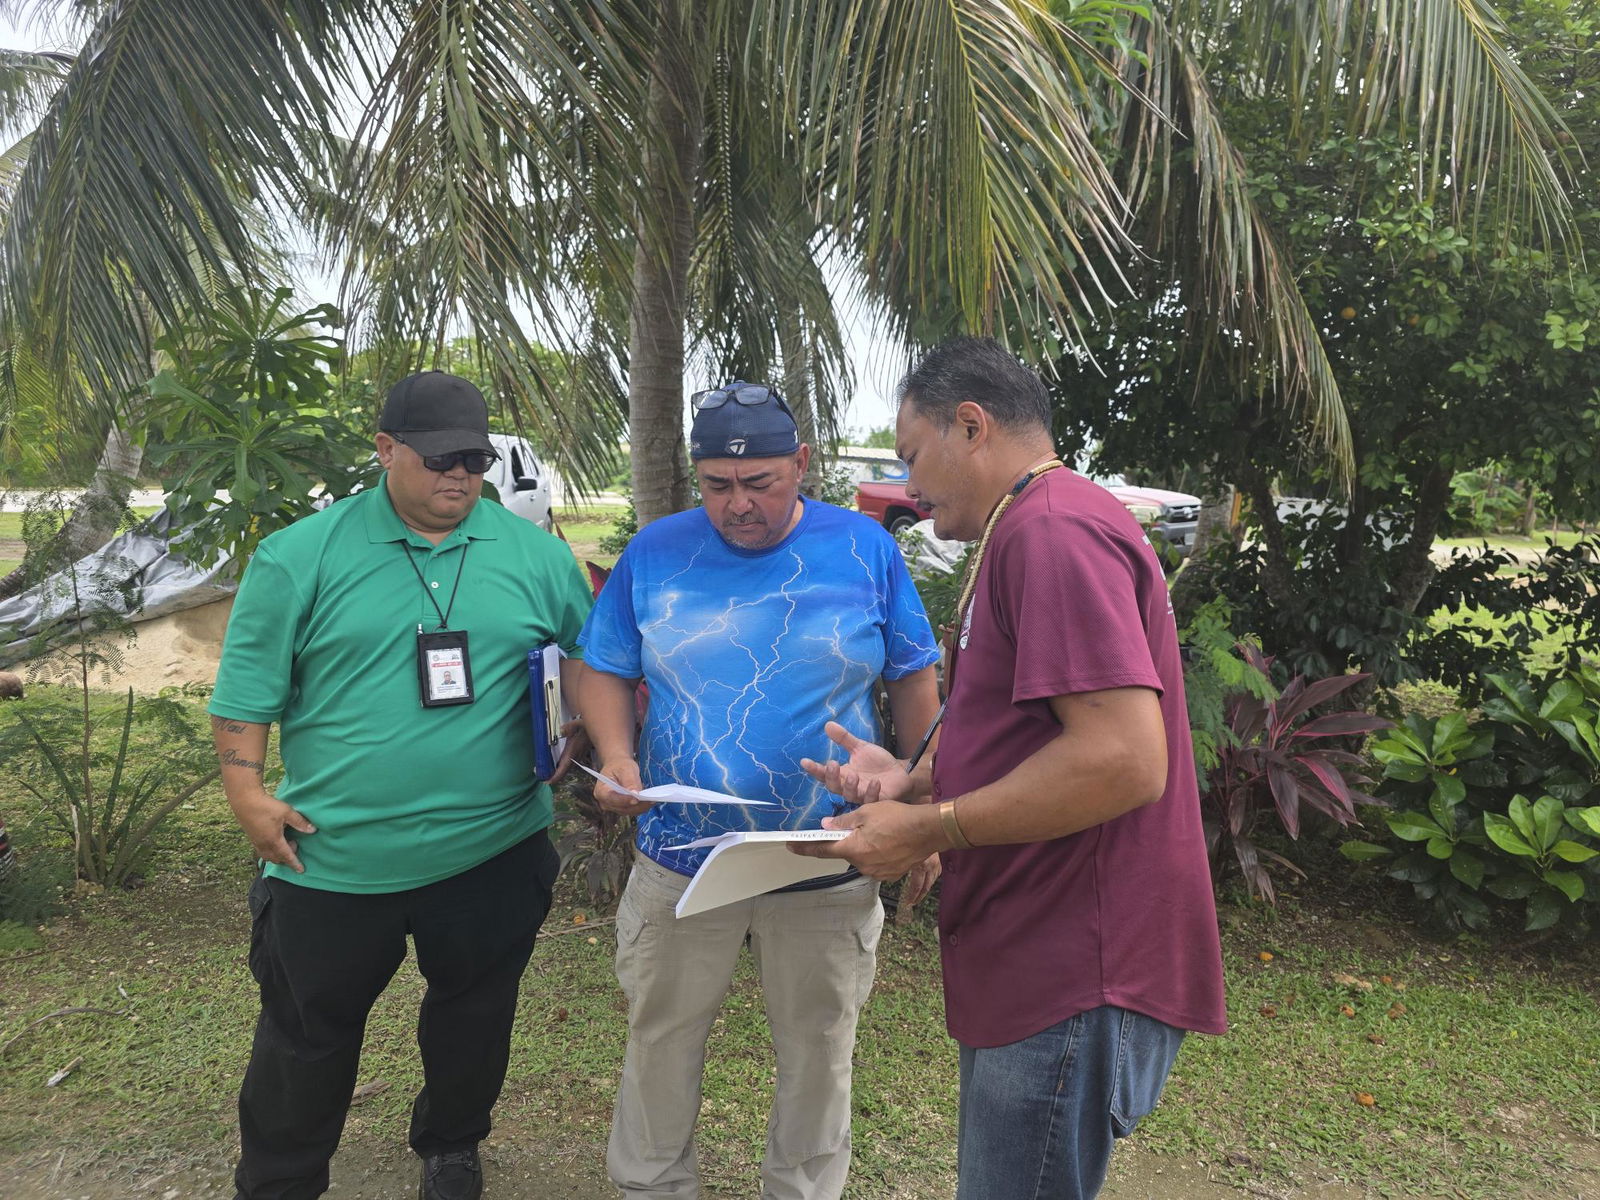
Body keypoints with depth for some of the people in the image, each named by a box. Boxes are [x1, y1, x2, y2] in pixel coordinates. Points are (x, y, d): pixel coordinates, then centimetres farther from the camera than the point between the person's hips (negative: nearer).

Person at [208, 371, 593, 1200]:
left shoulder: (537, 555, -1)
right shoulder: (300, 558, -6)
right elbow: (250, 687, -2)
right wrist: (246, 788, -8)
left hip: (493, 850, 2)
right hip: (333, 859, -1)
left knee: (474, 1016, 21)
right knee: (306, 1036, 16)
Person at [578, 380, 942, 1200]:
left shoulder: (864, 549, -5)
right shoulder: (655, 553, -2)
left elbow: (913, 679, 2)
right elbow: (605, 670, 5)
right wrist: (615, 756, -15)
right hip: (680, 859, 1)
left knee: (818, 1048, 16)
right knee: (661, 1040, 16)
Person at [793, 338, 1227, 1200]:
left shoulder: (1052, 530, -18)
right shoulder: (1029, 534, 18)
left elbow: (1122, 760, -27)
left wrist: (928, 828, -18)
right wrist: (910, 780, 9)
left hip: (1074, 984, -11)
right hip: (1033, 968, 11)